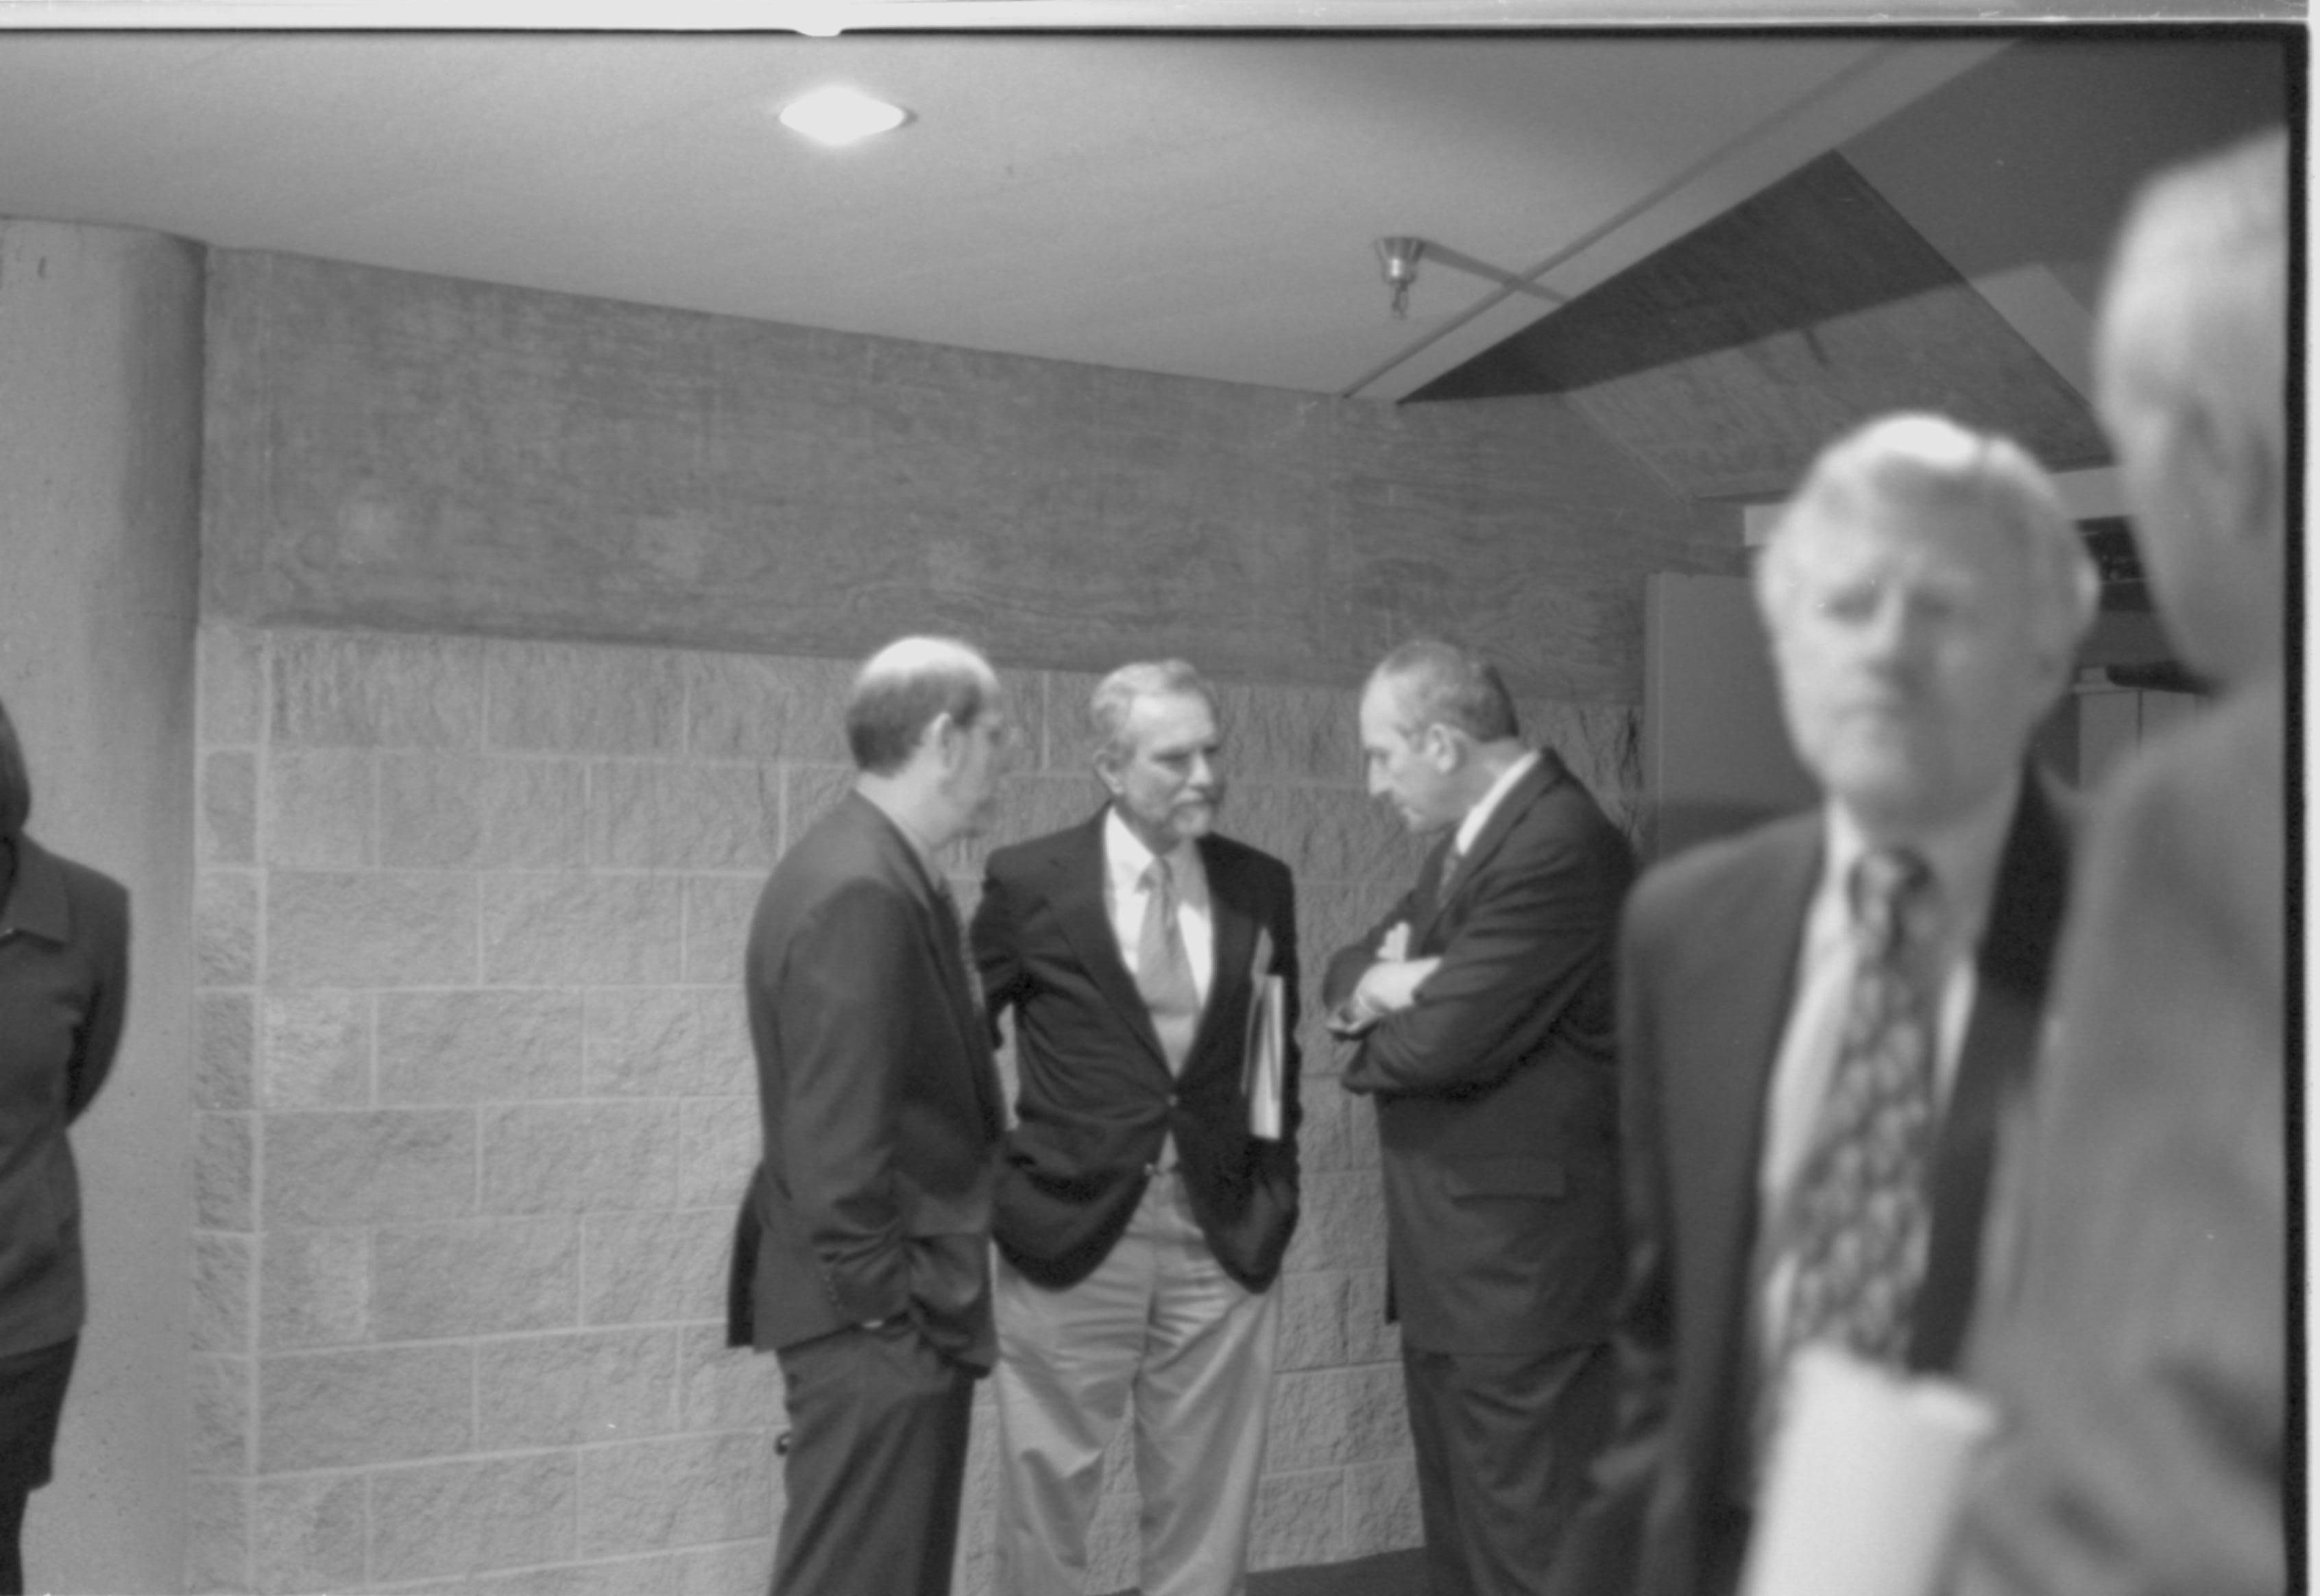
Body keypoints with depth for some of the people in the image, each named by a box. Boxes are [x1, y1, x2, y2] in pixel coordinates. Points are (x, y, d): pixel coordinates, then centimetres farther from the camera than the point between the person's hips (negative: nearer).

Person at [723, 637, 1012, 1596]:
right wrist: (887, 1304, -18)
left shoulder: (883, 873, 10)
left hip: (898, 1312, 10)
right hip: (877, 1327, -10)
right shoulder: (860, 891, -20)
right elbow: (835, 1140, -23)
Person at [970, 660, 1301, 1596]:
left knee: (1207, 1519, 11)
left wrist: (1275, 1194, 7)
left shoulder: (1261, 886, 5)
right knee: (1042, 1513, 7)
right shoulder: (1029, 883, -5)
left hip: (1224, 1243, 3)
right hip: (1070, 1237, -2)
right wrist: (991, 1185, -1)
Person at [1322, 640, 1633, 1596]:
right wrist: (1376, 982, -8)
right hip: (1451, 1263, 10)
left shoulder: (1562, 845, -19)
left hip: (1521, 1264, -10)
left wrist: (1371, 1035, -1)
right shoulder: (1471, 839, 13)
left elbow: (1441, 1043, -23)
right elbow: (1349, 969, 16)